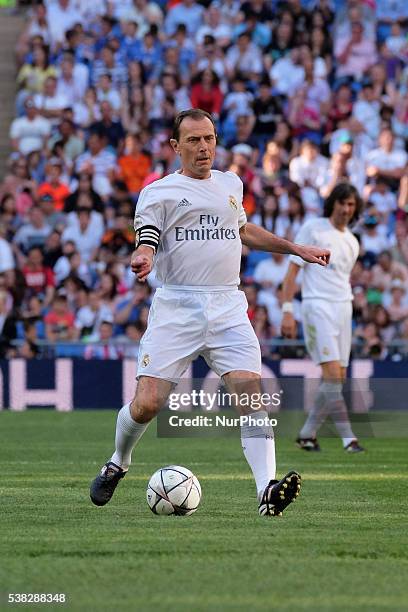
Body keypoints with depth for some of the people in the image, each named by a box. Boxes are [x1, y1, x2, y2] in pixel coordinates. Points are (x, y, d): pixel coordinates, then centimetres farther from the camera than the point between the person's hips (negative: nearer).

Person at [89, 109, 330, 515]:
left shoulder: (230, 184, 19)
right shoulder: (158, 192, 3)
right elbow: (146, 242, -9)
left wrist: (295, 249, 36)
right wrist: (142, 259, -33)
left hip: (228, 307, 3)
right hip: (176, 309, -3)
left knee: (252, 394, -16)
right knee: (147, 403, -8)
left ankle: (267, 491, -21)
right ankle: (117, 464, 23)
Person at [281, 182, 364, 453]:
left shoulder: (352, 242, 17)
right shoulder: (312, 229, -2)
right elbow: (292, 271, -5)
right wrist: (287, 311, -13)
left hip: (343, 308, 7)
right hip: (317, 306, -7)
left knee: (339, 377, 4)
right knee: (332, 373, -16)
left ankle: (308, 433, 15)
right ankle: (348, 437, -20)